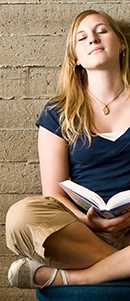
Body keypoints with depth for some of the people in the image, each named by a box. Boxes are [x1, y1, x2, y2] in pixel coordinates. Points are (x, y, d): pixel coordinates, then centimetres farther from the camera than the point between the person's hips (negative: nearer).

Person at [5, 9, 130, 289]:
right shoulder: (58, 114, 11)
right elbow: (54, 193, 4)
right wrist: (86, 220, -17)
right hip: (82, 230, 0)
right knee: (21, 215, -32)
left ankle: (61, 276, -24)